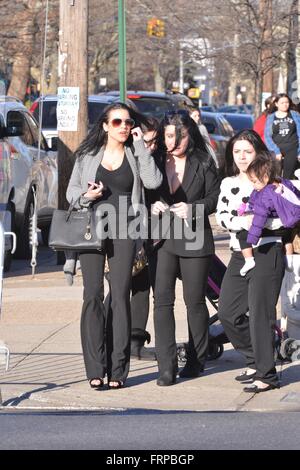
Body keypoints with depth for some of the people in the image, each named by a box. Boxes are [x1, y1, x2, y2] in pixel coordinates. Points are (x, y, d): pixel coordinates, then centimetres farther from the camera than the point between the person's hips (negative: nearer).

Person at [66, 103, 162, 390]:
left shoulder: (135, 155, 10)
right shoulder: (88, 154, 12)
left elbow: (153, 181, -7)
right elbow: (71, 190, 14)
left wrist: (139, 145, -5)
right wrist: (86, 195, -8)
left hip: (123, 233, 0)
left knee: (120, 296, -3)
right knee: (92, 295, -7)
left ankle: (117, 369, 0)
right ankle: (95, 369, -6)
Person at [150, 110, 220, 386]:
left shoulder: (203, 163, 2)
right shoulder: (154, 162, 6)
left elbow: (215, 197, 1)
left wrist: (193, 208, -15)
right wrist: (152, 206, -10)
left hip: (194, 238, -1)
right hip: (162, 238, 1)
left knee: (195, 301, 7)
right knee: (162, 300, -9)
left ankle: (196, 360, 22)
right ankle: (167, 366, -11)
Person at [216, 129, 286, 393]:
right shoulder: (228, 183, 12)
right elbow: (221, 216, 2)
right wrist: (242, 221, -16)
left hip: (267, 254, -7)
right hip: (239, 255, 7)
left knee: (260, 314, -9)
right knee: (228, 312, 7)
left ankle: (266, 374, -2)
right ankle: (255, 361, 24)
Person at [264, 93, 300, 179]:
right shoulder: (270, 118, 7)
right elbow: (267, 136, 2)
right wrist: (276, 151, -9)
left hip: (292, 150, 0)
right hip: (276, 151, 0)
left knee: (288, 178, -3)